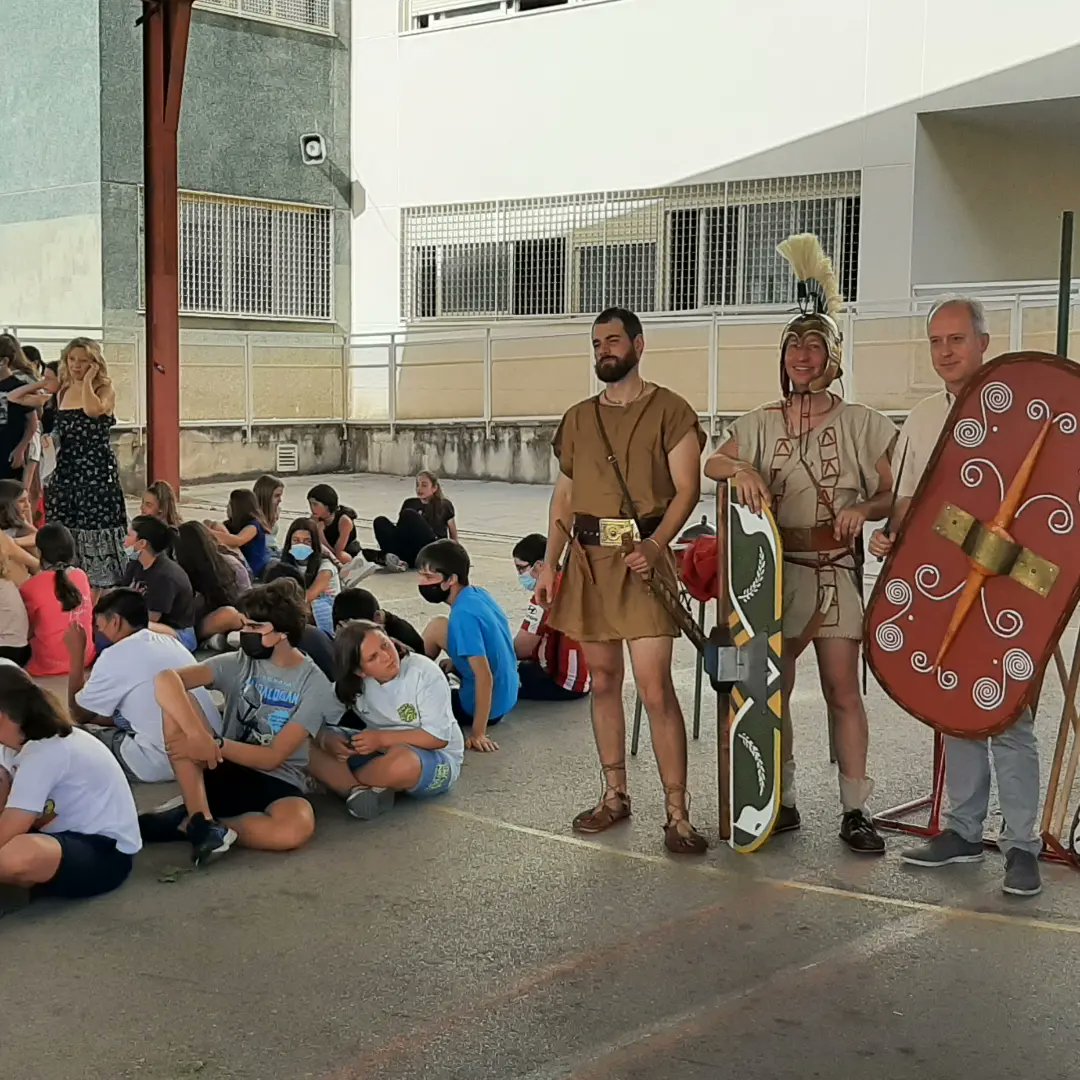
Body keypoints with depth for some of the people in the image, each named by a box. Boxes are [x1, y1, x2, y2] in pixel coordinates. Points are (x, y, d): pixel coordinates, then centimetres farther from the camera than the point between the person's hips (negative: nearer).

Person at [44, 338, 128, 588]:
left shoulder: (105, 390, -4)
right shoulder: (63, 392, 13)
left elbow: (93, 410, -27)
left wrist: (87, 380, -15)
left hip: (97, 470, -6)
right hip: (66, 469, 6)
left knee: (96, 530, -6)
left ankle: (102, 586, -2)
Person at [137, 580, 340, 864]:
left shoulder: (314, 684, -5)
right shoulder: (239, 663, 2)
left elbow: (273, 757, -12)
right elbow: (167, 678, -15)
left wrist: (216, 744, -24)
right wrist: (199, 735, -31)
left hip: (277, 783, -2)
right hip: (223, 771, 2)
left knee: (298, 826, -41)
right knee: (171, 691, -19)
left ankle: (188, 822, -18)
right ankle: (201, 818, -27)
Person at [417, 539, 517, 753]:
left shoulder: (463, 615, -27)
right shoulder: (478, 594, -2)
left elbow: (484, 676, -29)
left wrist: (478, 733, -26)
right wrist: (456, 662, 11)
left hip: (483, 707, -9)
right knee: (438, 626, 13)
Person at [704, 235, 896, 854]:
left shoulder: (863, 425, 2)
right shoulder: (761, 424, 9)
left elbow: (893, 495, 3)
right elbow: (712, 464, 8)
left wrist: (864, 510, -18)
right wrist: (741, 470, -14)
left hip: (838, 570, -2)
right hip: (772, 570, 3)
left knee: (844, 692, -3)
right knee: (773, 690, 5)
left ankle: (856, 810, 4)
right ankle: (782, 802, 17)